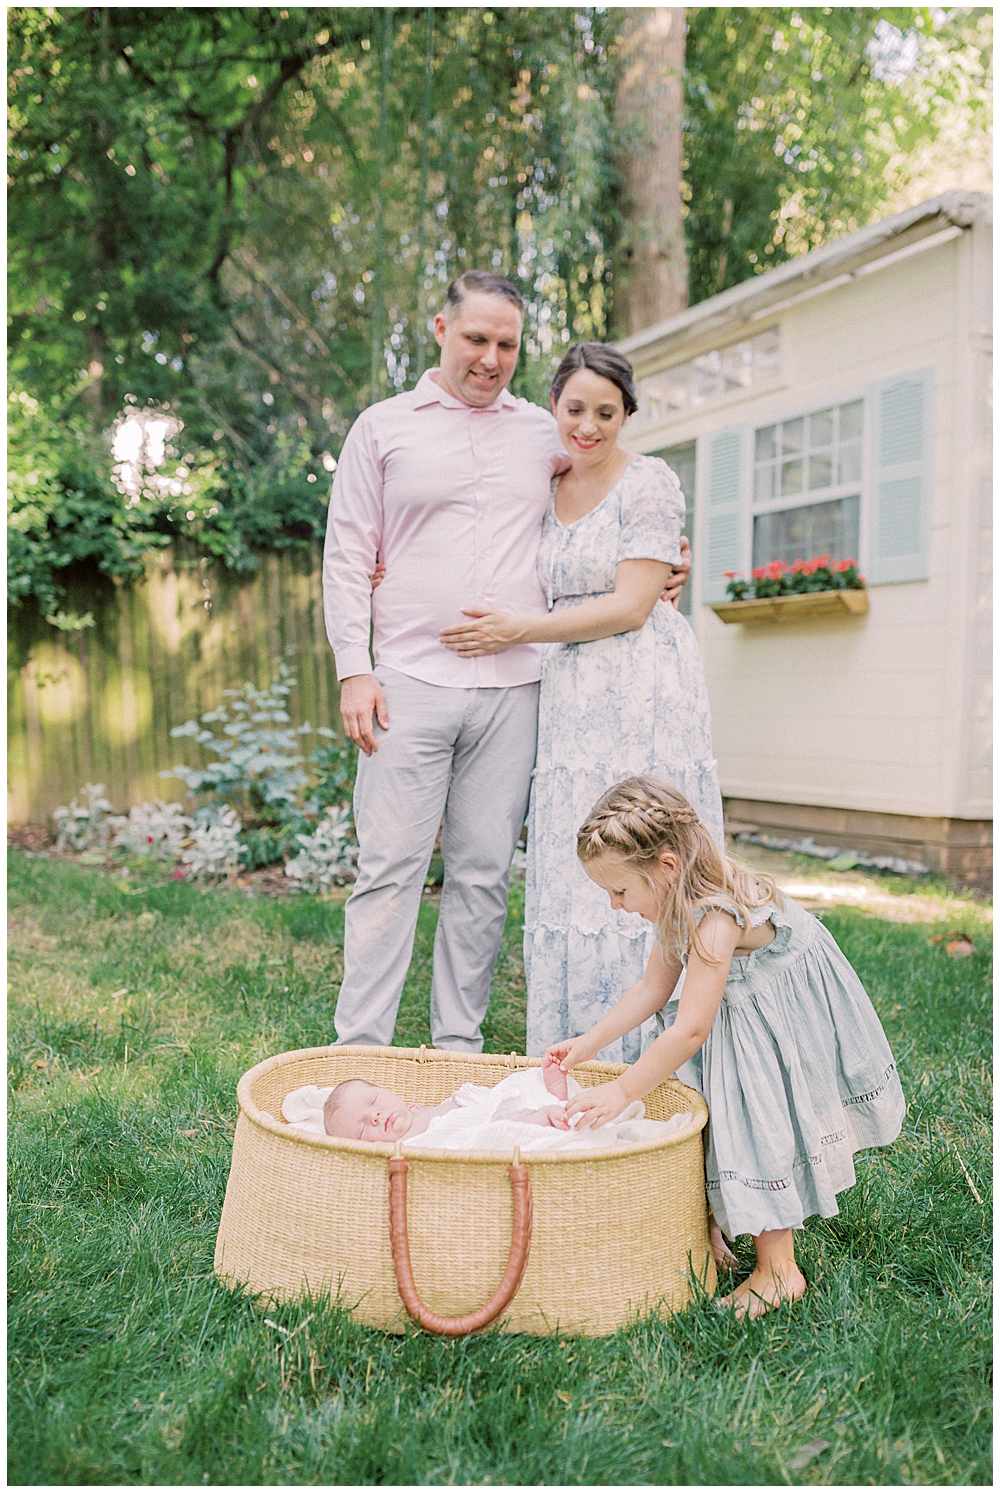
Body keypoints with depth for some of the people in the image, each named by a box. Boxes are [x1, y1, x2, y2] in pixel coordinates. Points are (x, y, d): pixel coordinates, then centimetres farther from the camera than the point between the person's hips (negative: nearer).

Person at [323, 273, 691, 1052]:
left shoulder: (544, 432, 15)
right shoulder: (383, 427, 8)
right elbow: (348, 557, 6)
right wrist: (353, 668, -4)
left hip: (513, 691, 2)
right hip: (411, 685, -2)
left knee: (484, 874, 5)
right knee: (389, 868, -4)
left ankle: (459, 1046, 15)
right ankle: (360, 1050, 5)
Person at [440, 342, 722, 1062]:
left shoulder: (650, 482, -3)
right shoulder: (546, 491, 14)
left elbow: (631, 607, -11)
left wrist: (516, 630, -9)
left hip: (643, 699, -5)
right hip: (571, 699, 5)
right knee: (572, 881, 3)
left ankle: (648, 1059, 6)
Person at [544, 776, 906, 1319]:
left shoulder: (716, 918, -35)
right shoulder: (682, 904, -6)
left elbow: (689, 1030, -33)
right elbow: (652, 988, 5)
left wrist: (622, 1091, -27)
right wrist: (588, 1043, 1)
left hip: (791, 1024, -9)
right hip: (737, 1019, 9)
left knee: (761, 1132, -6)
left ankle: (778, 1270, 8)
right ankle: (707, 1228, 17)